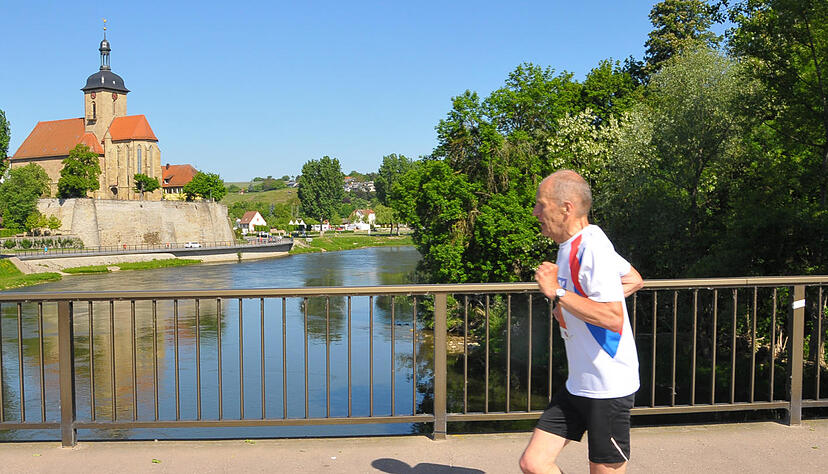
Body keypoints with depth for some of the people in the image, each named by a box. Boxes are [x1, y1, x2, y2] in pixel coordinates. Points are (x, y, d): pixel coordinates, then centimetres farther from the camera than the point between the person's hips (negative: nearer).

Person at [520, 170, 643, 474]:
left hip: (608, 388, -9)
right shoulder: (575, 244, 10)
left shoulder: (591, 247, -19)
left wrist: (558, 293, -23)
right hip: (578, 385, 9)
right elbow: (634, 280, 21)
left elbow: (614, 318, -27)